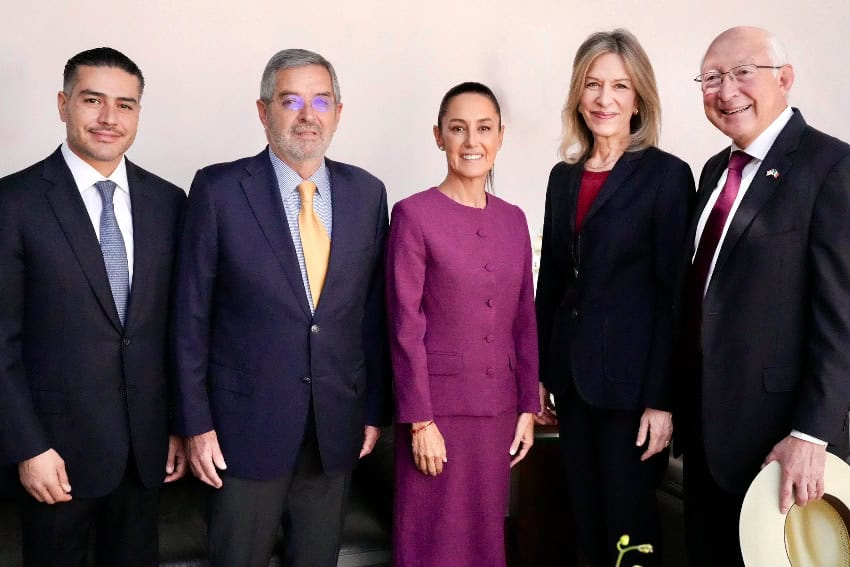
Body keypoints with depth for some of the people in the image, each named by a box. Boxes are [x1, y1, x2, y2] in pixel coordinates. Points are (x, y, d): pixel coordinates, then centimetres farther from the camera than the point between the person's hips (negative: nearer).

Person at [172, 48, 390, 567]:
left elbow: (373, 309, 5)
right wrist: (196, 422, -6)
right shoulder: (219, 189, -8)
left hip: (337, 423, 3)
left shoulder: (367, 192, 2)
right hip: (248, 421, -3)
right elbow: (191, 315, -5)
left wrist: (374, 408, 6)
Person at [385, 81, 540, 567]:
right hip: (437, 402, -5)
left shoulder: (514, 220, 7)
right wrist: (420, 419, -13)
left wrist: (528, 406, 8)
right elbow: (405, 326, -11)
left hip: (498, 404, 5)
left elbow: (524, 321, 10)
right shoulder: (413, 214, -9)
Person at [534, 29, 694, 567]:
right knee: (586, 516, 15)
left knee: (628, 522, 6)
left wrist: (662, 399, -14)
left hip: (631, 378, -5)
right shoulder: (565, 176, 9)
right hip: (573, 372, 6)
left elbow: (676, 293, -11)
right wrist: (540, 375, 10)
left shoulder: (667, 174, -8)